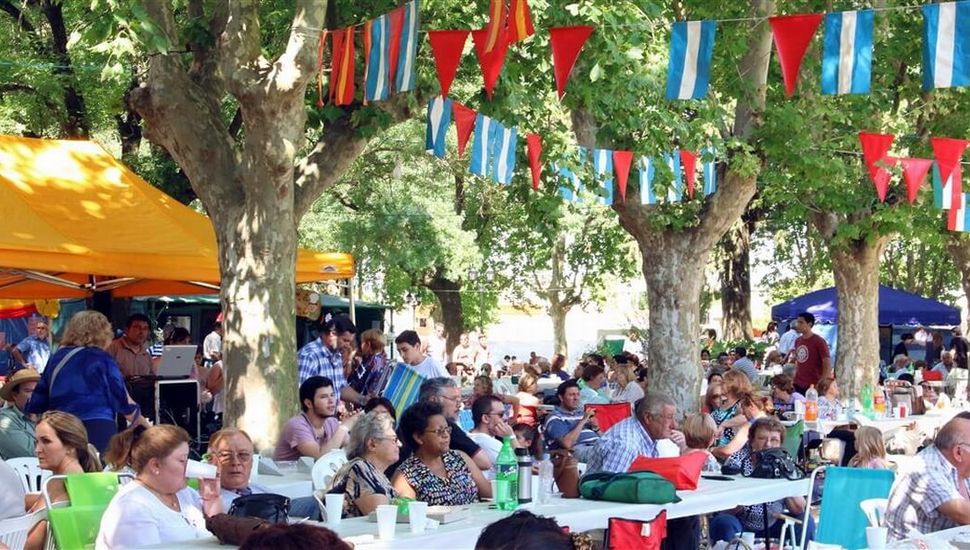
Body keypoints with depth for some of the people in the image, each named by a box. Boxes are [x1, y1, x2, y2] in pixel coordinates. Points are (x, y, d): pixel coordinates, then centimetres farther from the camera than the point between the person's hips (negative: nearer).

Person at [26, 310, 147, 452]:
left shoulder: (57, 357, 13)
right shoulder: (101, 359, -1)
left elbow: (39, 400, 16)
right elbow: (121, 398, 0)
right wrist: (140, 420, 14)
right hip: (97, 427, -5)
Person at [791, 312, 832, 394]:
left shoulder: (819, 341, -10)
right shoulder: (798, 341, 10)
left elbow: (828, 364, -11)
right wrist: (794, 379, 14)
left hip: (813, 386, -6)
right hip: (798, 385, 6)